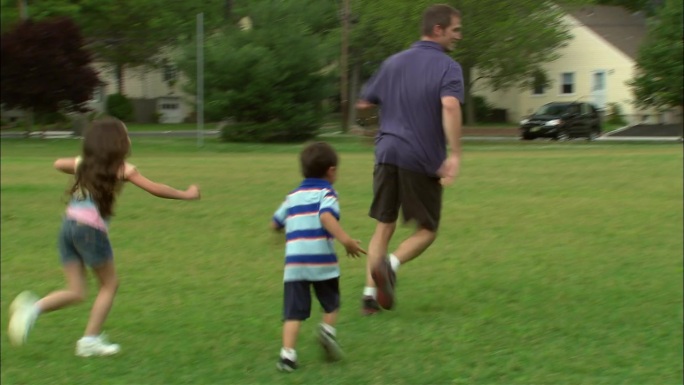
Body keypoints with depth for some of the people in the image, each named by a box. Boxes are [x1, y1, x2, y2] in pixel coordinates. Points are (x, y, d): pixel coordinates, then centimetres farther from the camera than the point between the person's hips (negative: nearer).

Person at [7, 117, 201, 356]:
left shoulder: (83, 164, 17)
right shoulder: (123, 169, 1)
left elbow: (58, 164, 33)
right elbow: (154, 189, 2)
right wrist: (186, 195, 13)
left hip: (68, 226, 6)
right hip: (92, 229, -6)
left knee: (76, 292, 10)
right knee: (109, 284, 15)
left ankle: (33, 307, -15)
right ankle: (90, 340, 11)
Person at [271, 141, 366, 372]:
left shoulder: (293, 196, 19)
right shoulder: (326, 192, 3)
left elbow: (275, 224, 26)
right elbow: (326, 216, -18)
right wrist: (345, 239, -24)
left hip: (294, 262, 3)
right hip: (322, 261, -3)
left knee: (294, 310, 0)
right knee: (331, 302, 20)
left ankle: (287, 354, -11)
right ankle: (327, 329, -1)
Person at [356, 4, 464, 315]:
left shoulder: (393, 63, 13)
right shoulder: (447, 67, -5)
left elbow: (364, 103, 21)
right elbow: (450, 106, -25)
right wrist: (455, 155, -26)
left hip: (387, 153, 5)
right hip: (423, 160, -5)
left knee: (383, 227, 11)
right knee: (426, 230, 9)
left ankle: (370, 294, 1)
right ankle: (390, 264, -18)